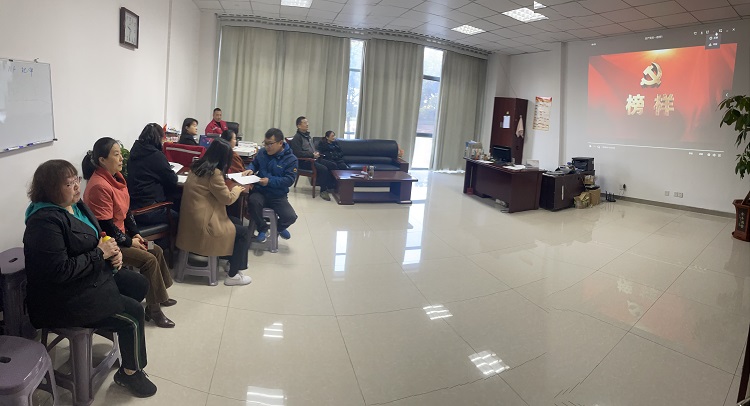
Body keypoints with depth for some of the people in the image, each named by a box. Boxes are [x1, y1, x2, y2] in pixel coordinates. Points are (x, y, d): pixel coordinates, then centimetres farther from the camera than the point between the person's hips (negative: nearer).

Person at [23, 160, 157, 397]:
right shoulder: (45, 221, -25)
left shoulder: (76, 205, 3)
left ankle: (113, 326, 28)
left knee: (140, 285, 11)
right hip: (63, 297, -10)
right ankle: (130, 373, 6)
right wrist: (100, 254, -21)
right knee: (133, 313, -13)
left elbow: (95, 238, 17)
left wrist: (113, 251, -4)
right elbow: (60, 270, -30)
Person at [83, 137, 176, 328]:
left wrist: (135, 233, 3)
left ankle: (160, 296, 25)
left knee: (156, 250, 9)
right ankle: (153, 309, -4)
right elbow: (105, 225, -24)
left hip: (121, 235, 10)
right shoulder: (99, 186, -25)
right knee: (148, 260, -18)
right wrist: (129, 241, -15)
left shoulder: (116, 177, 5)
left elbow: (126, 210, 12)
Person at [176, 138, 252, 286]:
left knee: (237, 222, 19)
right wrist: (237, 190, 6)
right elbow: (227, 198, -12)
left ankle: (232, 263, 25)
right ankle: (233, 276, 8)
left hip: (194, 218, 9)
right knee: (244, 232, 1)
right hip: (203, 224, -9)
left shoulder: (197, 166, 8)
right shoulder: (214, 173, -19)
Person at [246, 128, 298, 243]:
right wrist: (251, 169, -5)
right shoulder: (262, 152, 2)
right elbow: (254, 163, 20)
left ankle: (279, 227, 22)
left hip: (278, 196, -2)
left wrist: (270, 181, -26)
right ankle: (263, 229, -6)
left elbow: (289, 180, -16)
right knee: (253, 201, -33)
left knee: (291, 217, -20)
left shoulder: (290, 159, -10)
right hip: (260, 191, 2)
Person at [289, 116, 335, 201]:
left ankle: (331, 186, 4)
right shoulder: (297, 137, -10)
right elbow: (298, 153, -20)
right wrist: (312, 155, -20)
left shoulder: (307, 135, 18)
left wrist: (316, 153, 7)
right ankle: (323, 191, -16)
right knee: (323, 169, -28)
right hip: (304, 162, -9)